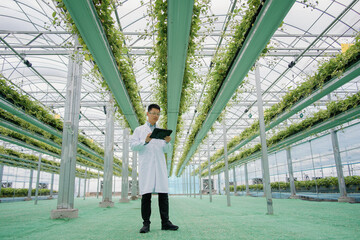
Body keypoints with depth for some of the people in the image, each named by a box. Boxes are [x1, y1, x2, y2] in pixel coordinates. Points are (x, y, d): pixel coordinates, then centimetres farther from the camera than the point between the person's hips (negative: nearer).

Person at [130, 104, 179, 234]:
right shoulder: (139, 130, 13)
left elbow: (167, 150, 15)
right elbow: (132, 146, 1)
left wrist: (167, 142, -7)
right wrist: (145, 141, -15)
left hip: (160, 165, 3)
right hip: (146, 165, -2)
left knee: (163, 193, -2)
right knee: (146, 194, -4)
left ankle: (165, 222, 2)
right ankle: (146, 223, 2)